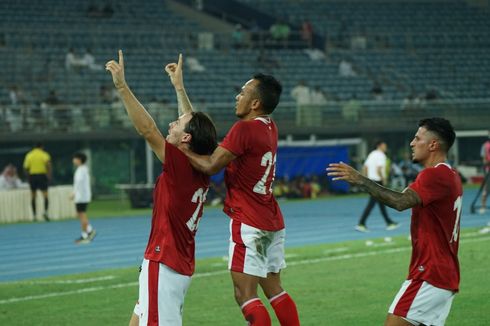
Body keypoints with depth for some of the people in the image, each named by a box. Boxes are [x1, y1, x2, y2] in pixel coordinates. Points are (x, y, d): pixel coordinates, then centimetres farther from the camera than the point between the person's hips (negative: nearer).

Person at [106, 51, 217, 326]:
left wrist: (122, 87, -23)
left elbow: (148, 129, -21)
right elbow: (193, 122, 22)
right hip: (181, 264, 9)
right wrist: (179, 87, 30)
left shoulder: (181, 165, -15)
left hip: (165, 264, -9)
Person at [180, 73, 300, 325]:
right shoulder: (269, 128, 10)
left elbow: (211, 165, -18)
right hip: (272, 221, 9)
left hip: (249, 223, -9)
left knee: (245, 295, -9)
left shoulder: (244, 129, -17)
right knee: (274, 290, 16)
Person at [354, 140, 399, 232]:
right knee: (371, 203, -9)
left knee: (381, 203, 14)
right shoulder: (381, 155, -12)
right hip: (377, 181, -10)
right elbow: (379, 169, -21)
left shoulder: (372, 154, 14)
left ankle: (389, 223, 21)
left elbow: (365, 167, 14)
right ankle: (361, 224, -11)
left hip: (371, 180, 10)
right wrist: (384, 179, -13)